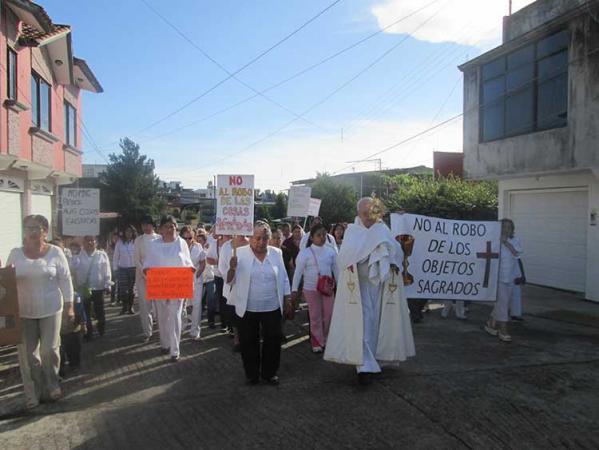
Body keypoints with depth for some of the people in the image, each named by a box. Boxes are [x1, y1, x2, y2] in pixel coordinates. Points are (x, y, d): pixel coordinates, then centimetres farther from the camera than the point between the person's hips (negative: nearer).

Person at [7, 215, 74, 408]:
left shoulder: (55, 252, -6)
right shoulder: (15, 254, 0)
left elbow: (65, 280, -3)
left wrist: (69, 306, -3)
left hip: (50, 310, -2)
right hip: (23, 312, 2)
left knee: (49, 351, 3)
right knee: (27, 354, 7)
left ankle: (51, 387, 24)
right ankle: (33, 393, 20)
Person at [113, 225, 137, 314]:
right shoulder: (119, 242, 5)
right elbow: (115, 256, 9)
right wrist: (115, 268, 5)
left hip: (133, 268, -1)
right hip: (122, 268, 1)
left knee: (131, 288, 5)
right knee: (123, 288, -3)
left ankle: (130, 306, 17)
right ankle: (124, 306, 12)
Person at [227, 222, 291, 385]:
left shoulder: (276, 253, 2)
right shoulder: (240, 254, -6)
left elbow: (283, 279, 10)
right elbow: (229, 280, -5)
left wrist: (287, 299, 9)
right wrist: (232, 268, -25)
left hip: (272, 308, 2)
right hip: (247, 308, -2)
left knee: (273, 341, 9)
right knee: (249, 342, 10)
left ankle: (269, 372, 28)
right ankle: (252, 374, 28)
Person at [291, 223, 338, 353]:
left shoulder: (330, 252, 3)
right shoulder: (305, 253, -8)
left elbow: (336, 270, 8)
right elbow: (298, 272, -8)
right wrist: (294, 290, -10)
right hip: (311, 289, -3)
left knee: (329, 315, 9)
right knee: (315, 316, 6)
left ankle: (325, 339, 29)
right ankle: (317, 342, 22)